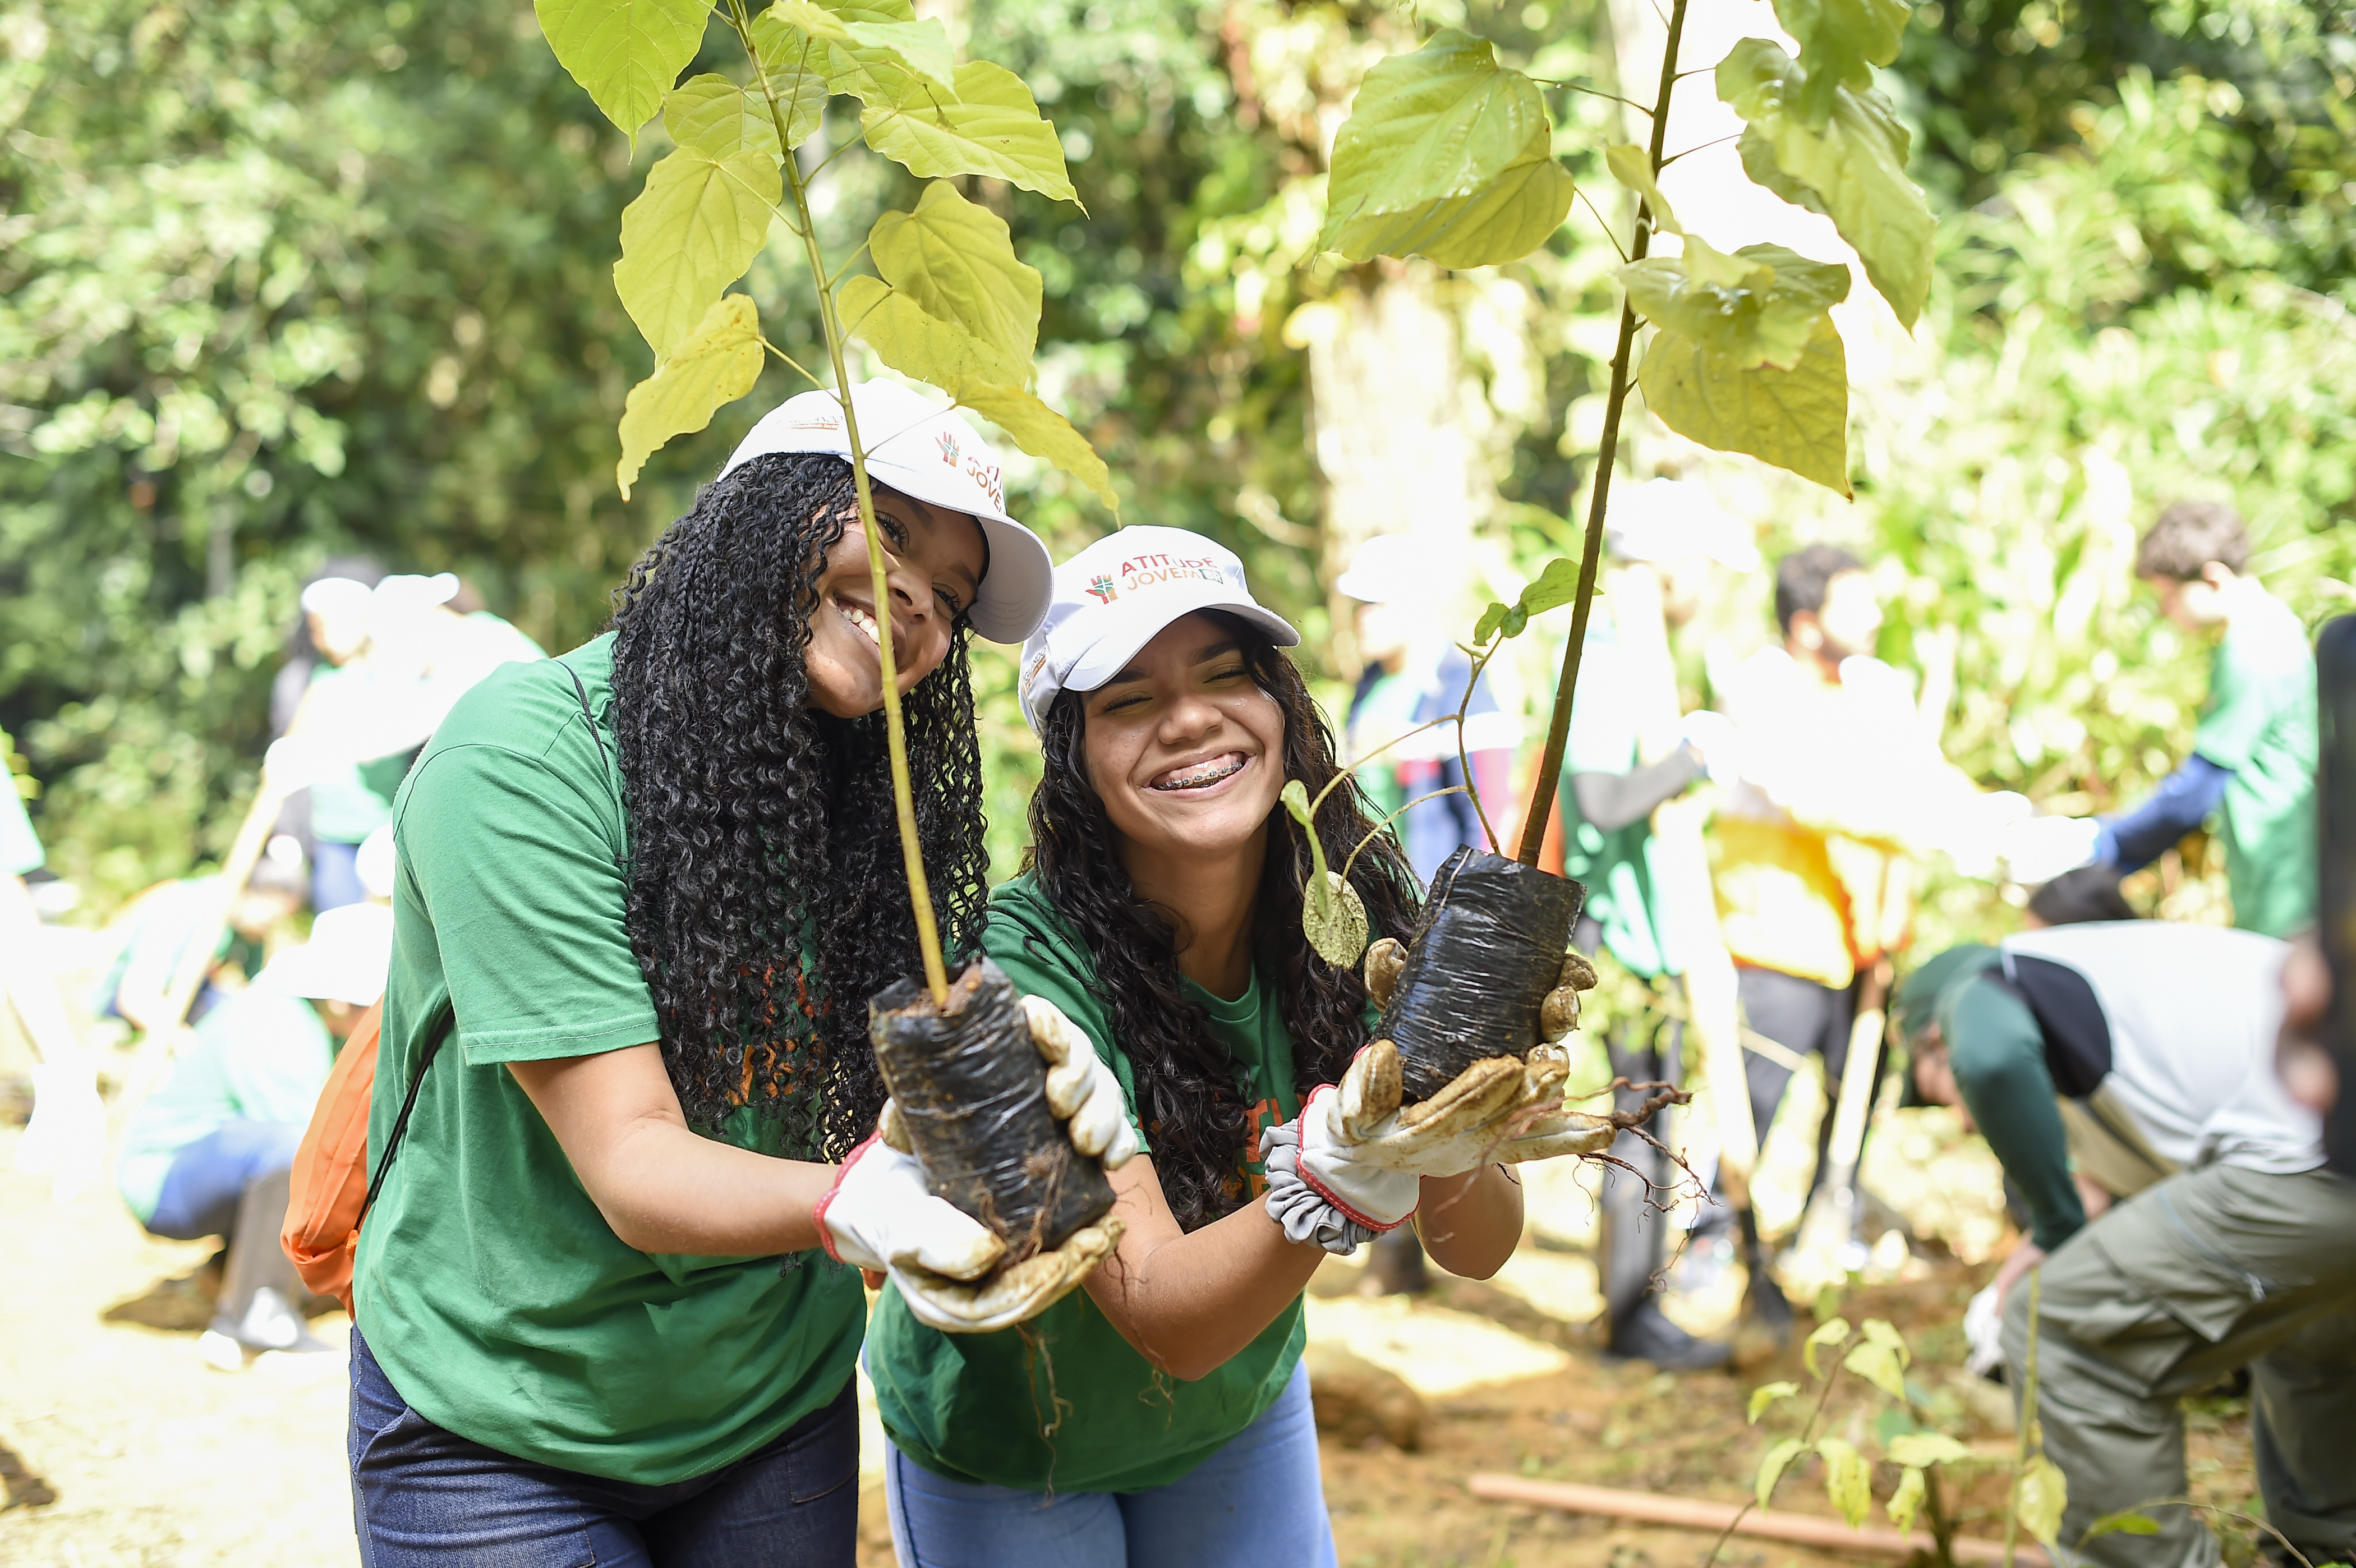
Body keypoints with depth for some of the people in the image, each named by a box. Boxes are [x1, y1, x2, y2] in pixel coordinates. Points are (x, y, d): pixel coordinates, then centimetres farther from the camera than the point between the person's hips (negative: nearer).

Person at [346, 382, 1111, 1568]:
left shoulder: (872, 802, -1)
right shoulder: (524, 757, -20)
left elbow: (895, 1099, -10)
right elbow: (632, 1165, -26)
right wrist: (857, 1207, -43)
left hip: (776, 1414, 5)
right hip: (501, 1428, -5)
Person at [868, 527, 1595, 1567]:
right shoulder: (1025, 966, -29)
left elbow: (1477, 1250, -18)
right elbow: (1164, 1321, -33)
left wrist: (1454, 1148, -39)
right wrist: (1342, 1168, -48)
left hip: (1239, 1406, 4)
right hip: (999, 1441, -3)